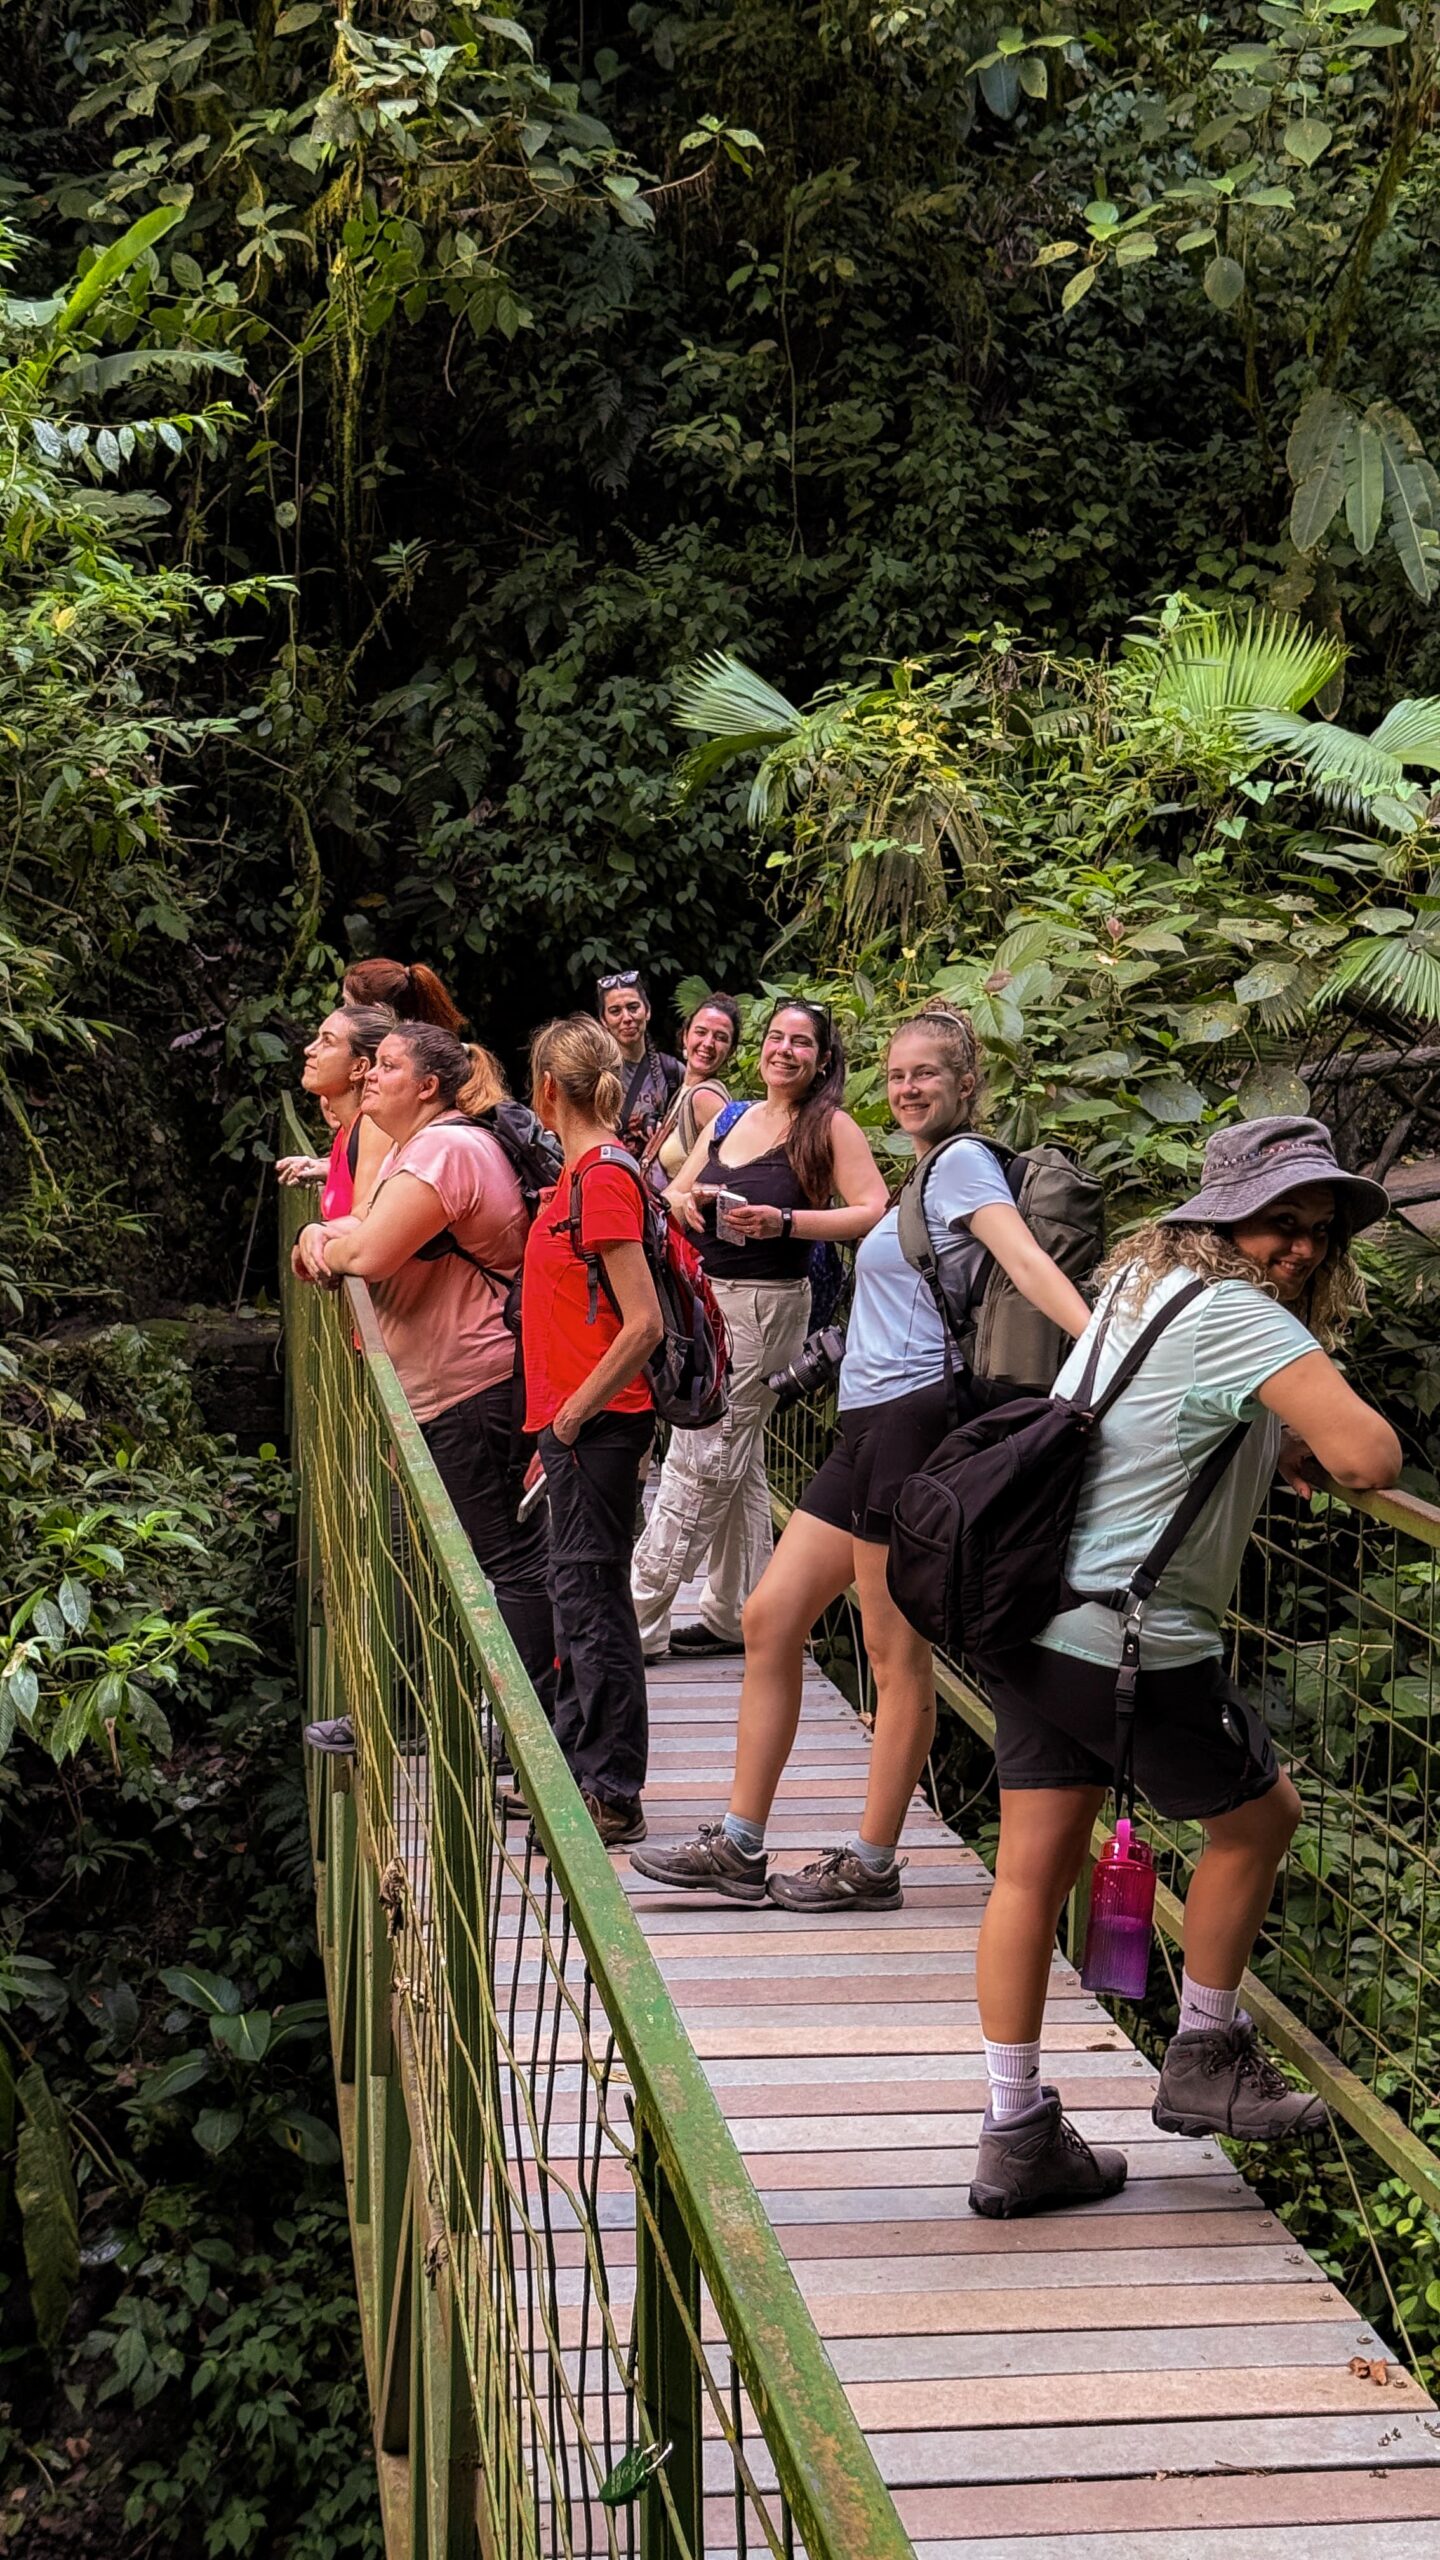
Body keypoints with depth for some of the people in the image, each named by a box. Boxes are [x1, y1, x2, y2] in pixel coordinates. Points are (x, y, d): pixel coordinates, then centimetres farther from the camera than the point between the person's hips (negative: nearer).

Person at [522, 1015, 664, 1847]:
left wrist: (575, 1413, -16)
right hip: (578, 1417, 10)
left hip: (597, 1422, -10)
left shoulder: (603, 1179, -17)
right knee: (580, 1590, 18)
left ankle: (615, 1797, -1)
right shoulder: (590, 1171, 12)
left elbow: (644, 1324, -23)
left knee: (591, 1595, -6)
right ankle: (575, 1761, 30)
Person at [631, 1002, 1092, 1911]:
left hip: (915, 1419, -10)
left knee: (897, 1654, -2)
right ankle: (738, 1845, 14)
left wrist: (1102, 1340, -36)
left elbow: (1027, 1258, -23)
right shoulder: (928, 1175, 21)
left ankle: (872, 1864, 7)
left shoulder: (962, 1161, -8)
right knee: (770, 1620, 9)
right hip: (869, 1427, 10)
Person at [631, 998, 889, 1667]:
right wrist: (687, 1201, -9)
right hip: (707, 1296, 7)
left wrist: (785, 1222, -25)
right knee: (737, 1466, 14)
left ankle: (638, 1623, -2)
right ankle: (734, 1617, 23)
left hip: (766, 1304, -7)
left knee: (698, 1467, -6)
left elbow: (875, 1212, -16)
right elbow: (672, 1197, 15)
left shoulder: (832, 1127, -5)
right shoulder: (730, 1118, 14)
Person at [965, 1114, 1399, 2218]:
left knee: (1033, 1868, 10)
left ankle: (1016, 2132, 17)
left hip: (1036, 1622, 8)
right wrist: (1324, 1441, -3)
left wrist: (1281, 1441, 12)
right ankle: (1205, 2059, 29)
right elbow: (1368, 1457, -27)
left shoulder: (1140, 1282, 13)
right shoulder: (1239, 1315, -17)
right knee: (1260, 1817, 16)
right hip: (1134, 1647, -8)